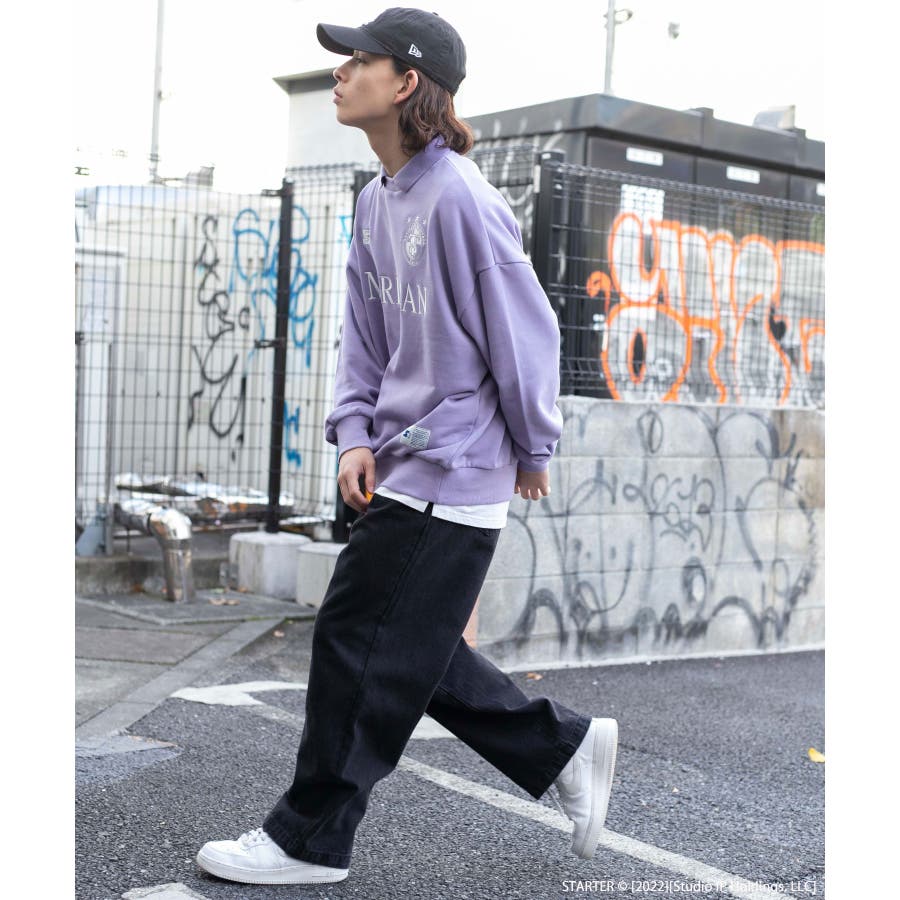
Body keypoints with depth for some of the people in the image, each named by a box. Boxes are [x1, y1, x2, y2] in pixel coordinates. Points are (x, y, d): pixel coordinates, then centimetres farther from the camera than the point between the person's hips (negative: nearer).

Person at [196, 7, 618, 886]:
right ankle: (566, 747, 28)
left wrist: (533, 450, -5)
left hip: (451, 473, -9)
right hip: (402, 467, 9)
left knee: (360, 644, -2)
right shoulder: (376, 201, 10)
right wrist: (356, 434, 2)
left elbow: (525, 330, -14)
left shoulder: (460, 199, -18)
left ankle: (310, 838, 15)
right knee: (409, 652, 15)